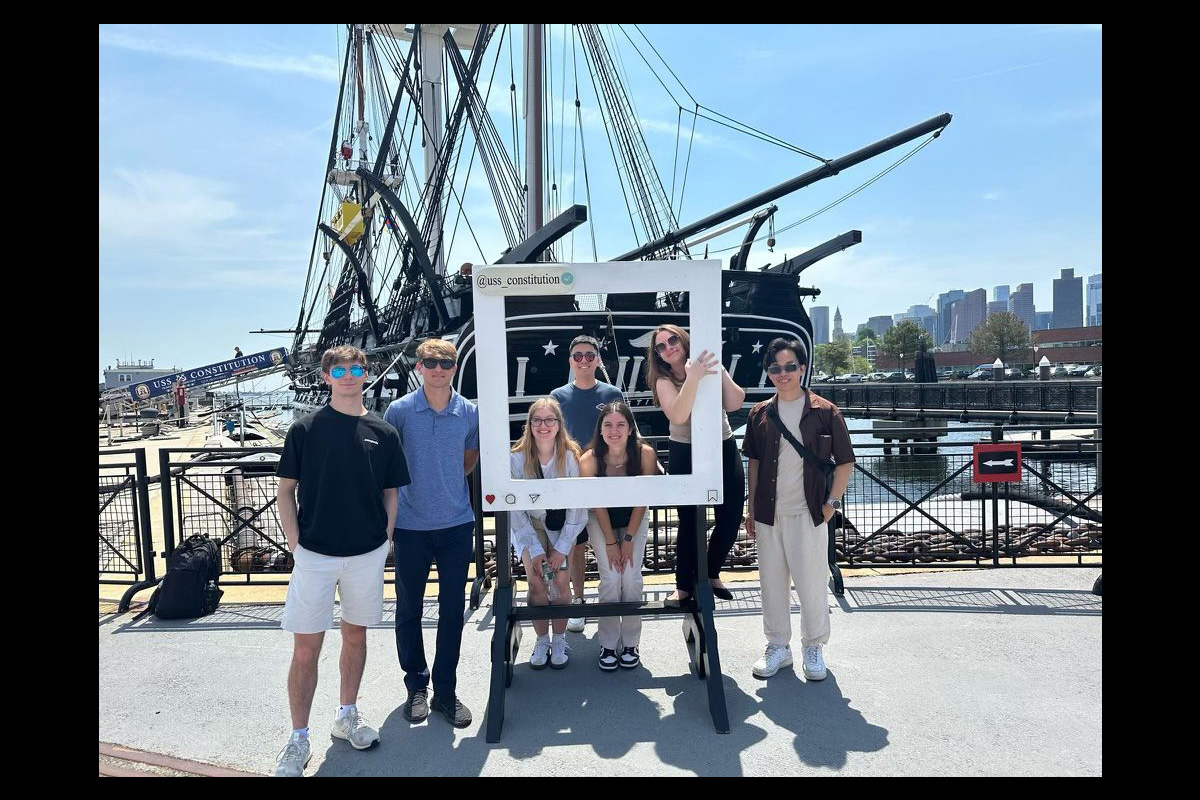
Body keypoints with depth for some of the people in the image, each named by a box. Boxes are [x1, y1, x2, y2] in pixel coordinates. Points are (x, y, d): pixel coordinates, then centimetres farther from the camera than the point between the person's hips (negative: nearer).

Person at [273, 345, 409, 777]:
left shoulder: (382, 432, 2)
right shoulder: (305, 428, -3)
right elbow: (285, 490, 1)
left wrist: (386, 541, 2)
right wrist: (295, 543, -6)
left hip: (367, 555, 2)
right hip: (314, 554, -2)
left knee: (356, 634, 16)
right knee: (306, 648, 1)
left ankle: (347, 715, 34)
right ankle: (298, 739, 16)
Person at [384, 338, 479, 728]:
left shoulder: (469, 412, -1)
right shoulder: (399, 410, -6)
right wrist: (385, 517, 5)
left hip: (457, 525, 2)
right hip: (411, 525, -1)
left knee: (452, 609, 8)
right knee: (409, 608, 10)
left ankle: (445, 691, 23)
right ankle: (416, 685, 29)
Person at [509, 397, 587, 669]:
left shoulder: (571, 456, -17)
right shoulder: (517, 458, -18)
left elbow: (578, 507, -13)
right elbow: (516, 509, -14)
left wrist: (561, 548, -15)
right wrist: (535, 550, -16)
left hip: (562, 526, 0)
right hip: (530, 525, 0)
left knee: (560, 580, -11)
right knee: (536, 582, -11)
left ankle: (559, 641, 7)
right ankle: (541, 641, 6)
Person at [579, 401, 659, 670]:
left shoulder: (645, 454, -26)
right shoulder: (589, 460, -27)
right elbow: (598, 505, -16)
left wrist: (628, 539, -14)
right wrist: (610, 542, -14)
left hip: (634, 519, 1)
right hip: (601, 520, 0)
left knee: (631, 578, -9)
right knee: (610, 579, -10)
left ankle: (630, 644, 7)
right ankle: (608, 645, 5)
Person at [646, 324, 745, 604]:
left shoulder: (710, 367, 1)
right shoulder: (665, 380, -6)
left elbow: (734, 404, -10)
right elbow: (678, 416, -25)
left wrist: (721, 371, -20)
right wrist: (693, 377, -33)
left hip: (724, 449, 3)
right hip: (685, 455, -3)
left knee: (731, 517, 1)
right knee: (690, 521, -1)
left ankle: (711, 572, 26)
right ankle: (684, 584, 17)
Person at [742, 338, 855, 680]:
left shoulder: (824, 412, -4)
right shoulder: (760, 414, 6)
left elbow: (845, 462, 2)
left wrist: (832, 503, -4)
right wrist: (751, 509, 11)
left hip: (808, 513, -3)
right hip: (768, 514, 3)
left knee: (811, 583, 3)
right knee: (772, 582, 10)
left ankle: (814, 648, 23)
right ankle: (778, 646, 26)